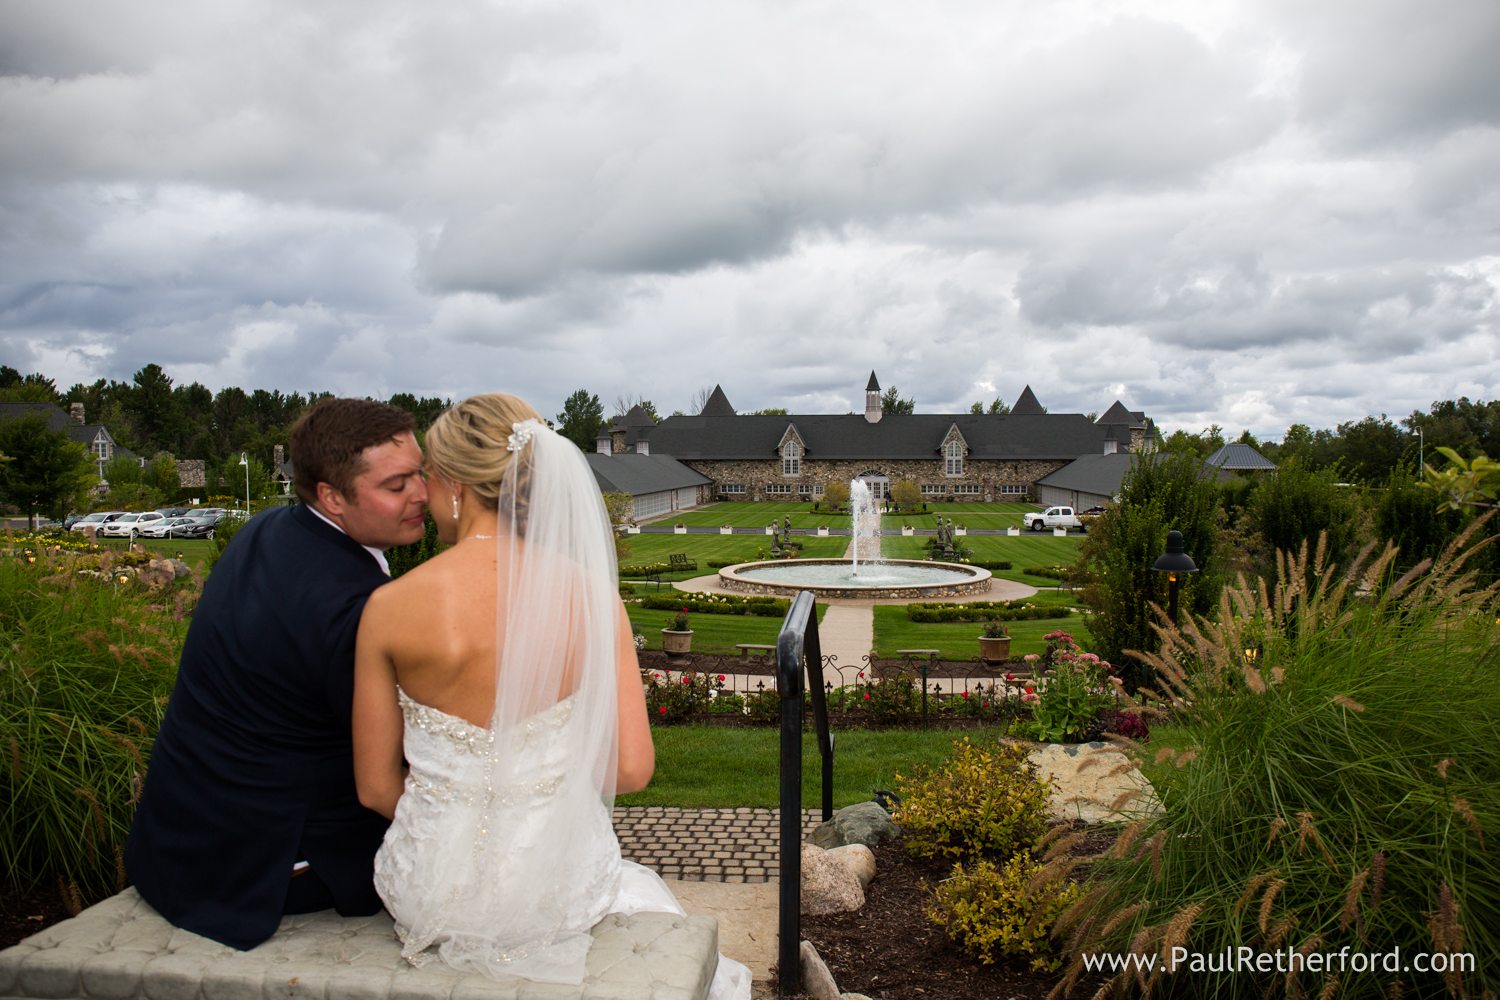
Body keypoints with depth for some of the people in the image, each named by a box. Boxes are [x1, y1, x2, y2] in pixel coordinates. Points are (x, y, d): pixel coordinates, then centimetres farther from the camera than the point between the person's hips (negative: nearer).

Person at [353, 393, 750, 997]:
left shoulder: (391, 606, -15)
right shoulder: (588, 592, -14)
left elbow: (376, 787, -6)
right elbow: (631, 769, -13)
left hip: (434, 896, 1)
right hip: (557, 888, -1)